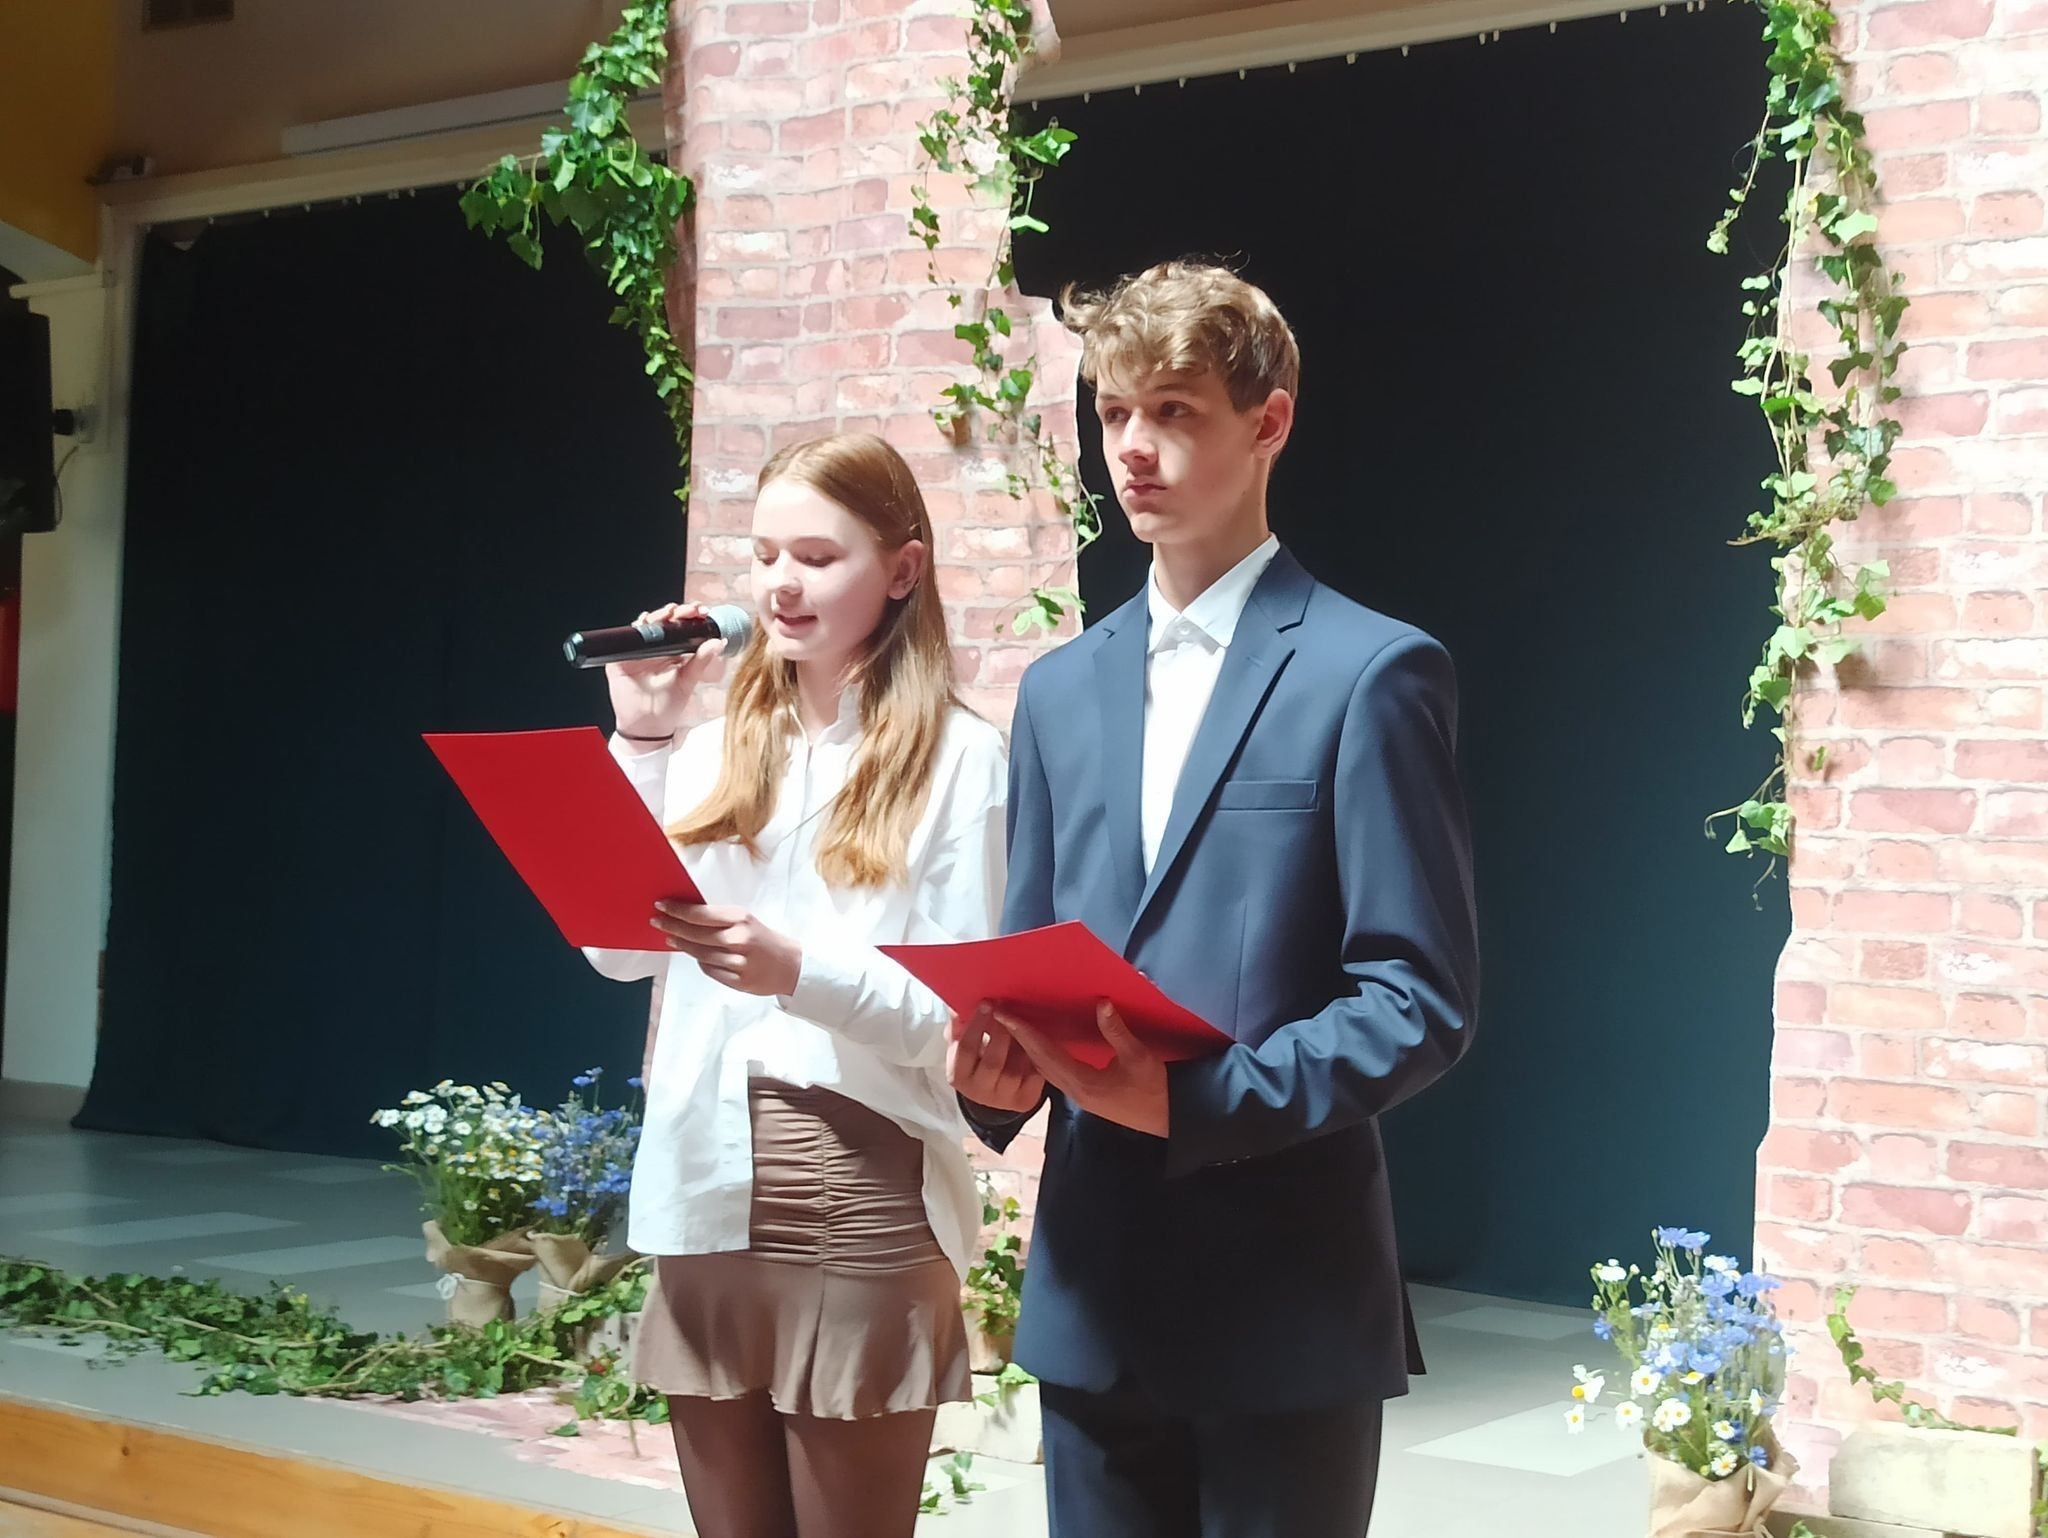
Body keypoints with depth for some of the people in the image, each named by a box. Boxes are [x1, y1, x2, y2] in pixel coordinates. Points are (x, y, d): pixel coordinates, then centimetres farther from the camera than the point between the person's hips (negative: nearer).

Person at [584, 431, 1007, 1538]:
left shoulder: (959, 757, -5)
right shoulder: (719, 747, 11)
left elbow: (960, 1006, -9)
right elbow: (621, 950, 5)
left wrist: (799, 971, -26)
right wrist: (640, 739, 1)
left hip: (865, 1198, -5)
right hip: (705, 1191, 5)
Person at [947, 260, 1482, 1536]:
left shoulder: (1372, 674, -6)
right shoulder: (1062, 689, 13)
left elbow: (1423, 997, -11)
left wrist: (1198, 1103, -22)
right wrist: (998, 1071, -6)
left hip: (1286, 1301, -5)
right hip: (1093, 1291, 5)